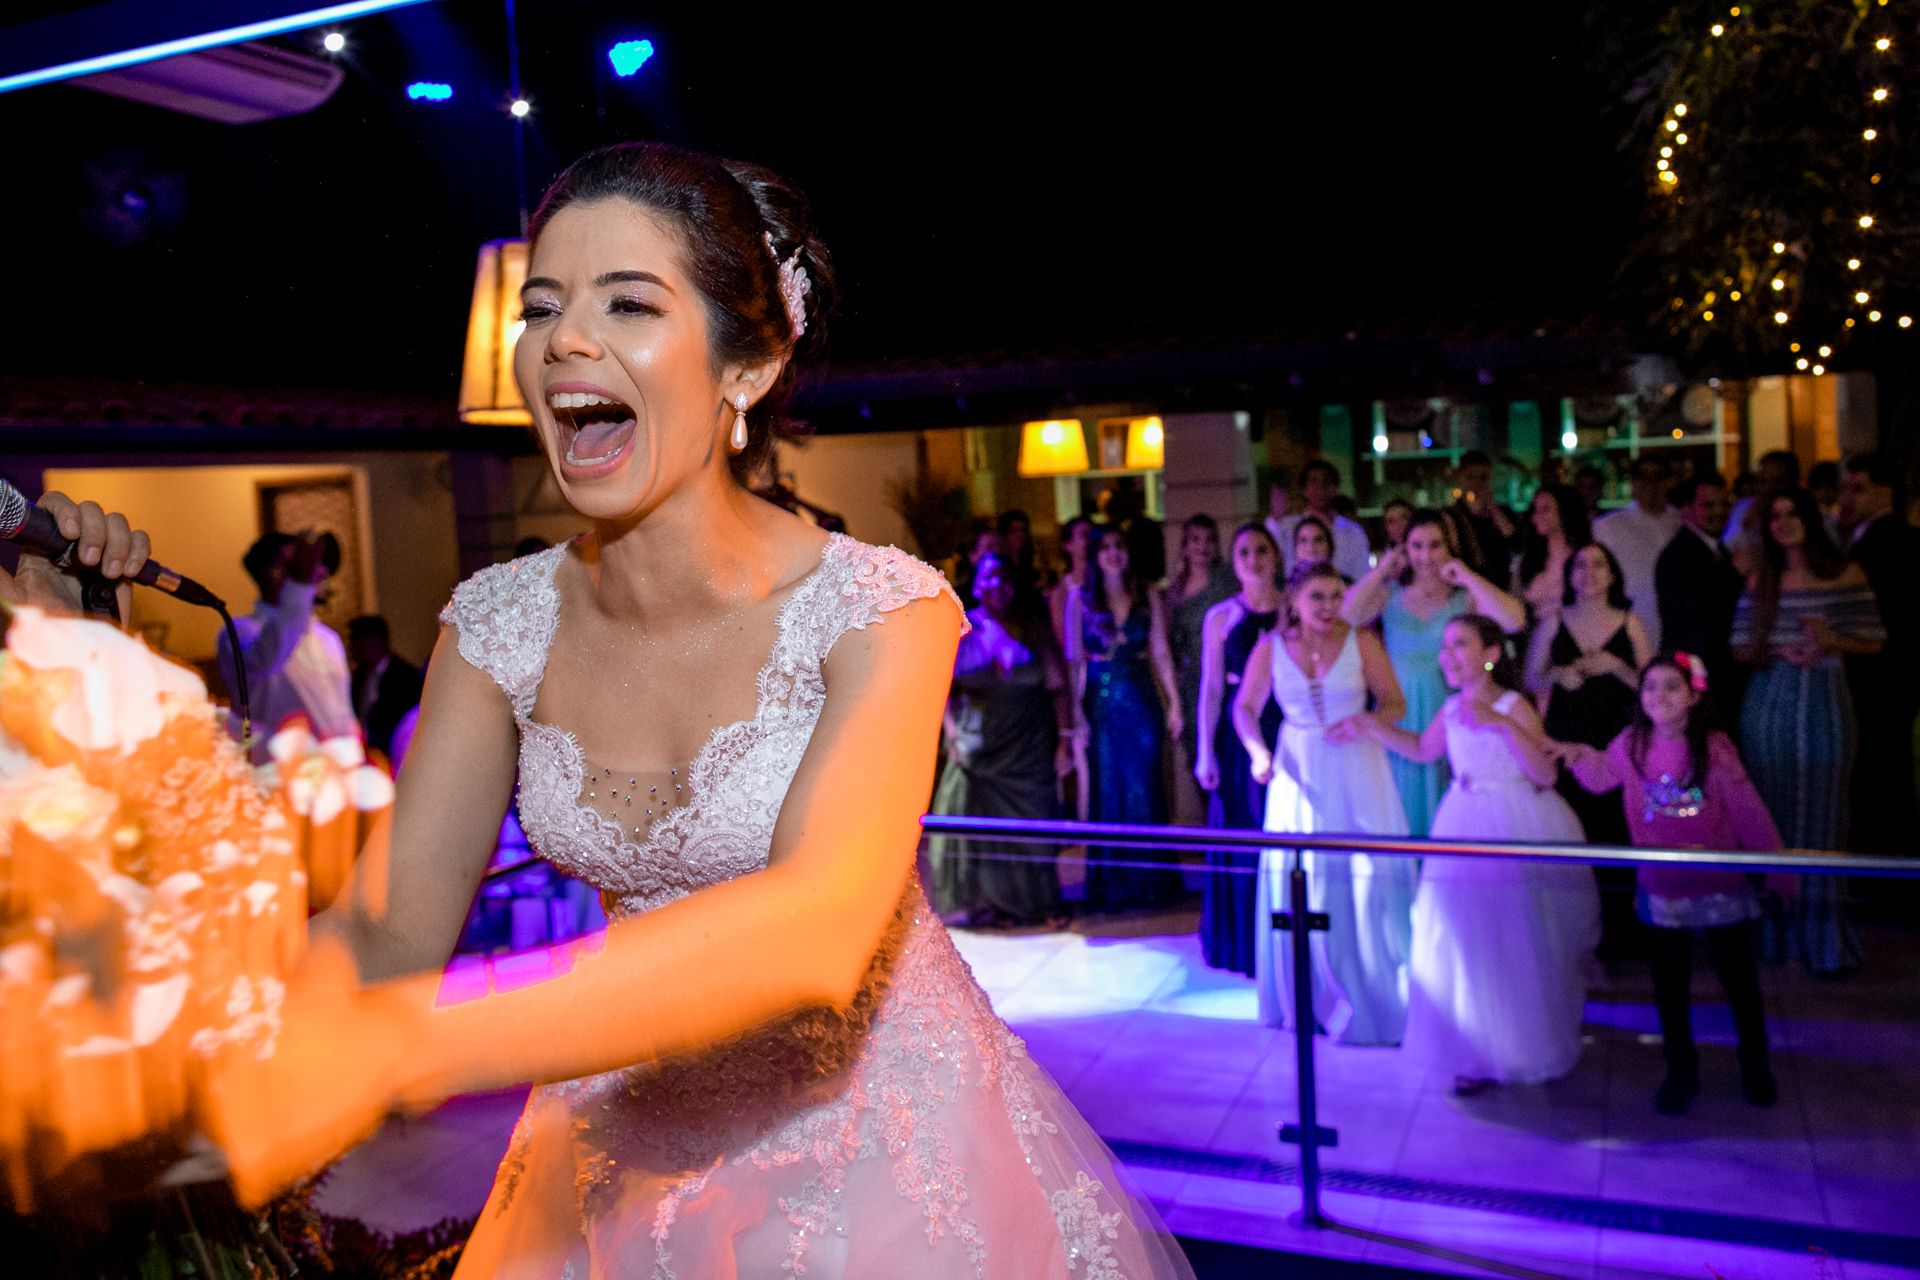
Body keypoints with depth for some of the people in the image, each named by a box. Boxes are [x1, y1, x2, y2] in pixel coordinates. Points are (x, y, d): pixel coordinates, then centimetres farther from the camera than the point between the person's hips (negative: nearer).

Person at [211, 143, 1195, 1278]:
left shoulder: (877, 609, -24)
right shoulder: (504, 623, -9)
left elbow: (816, 933, -39)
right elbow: (388, 928, -12)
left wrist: (392, 1050, -49)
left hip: (880, 1135, -4)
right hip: (633, 1150, 4)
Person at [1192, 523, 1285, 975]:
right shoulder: (1220, 617, 2)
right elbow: (1211, 688, 0)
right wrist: (1205, 753, -4)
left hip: (1291, 730, 0)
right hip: (1239, 735, 0)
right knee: (1244, 834, 6)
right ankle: (1245, 941, 21)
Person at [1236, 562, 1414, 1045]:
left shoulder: (1361, 641, -4)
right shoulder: (1271, 647, 0)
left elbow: (1394, 703, 1)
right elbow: (1245, 708, 5)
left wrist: (1364, 723, -18)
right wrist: (1258, 752, -11)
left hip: (1358, 772, -2)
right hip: (1300, 773, 2)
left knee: (1368, 877, -3)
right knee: (1299, 879, 5)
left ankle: (1377, 996, 11)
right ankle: (1312, 999, 21)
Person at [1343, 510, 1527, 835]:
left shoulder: (1466, 596, 0)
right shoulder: (1390, 593, 4)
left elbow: (1513, 620, -18)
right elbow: (1345, 617, -13)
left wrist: (1467, 576, -12)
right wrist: (1381, 570, -7)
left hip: (1446, 714, -1)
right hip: (1398, 714, 1)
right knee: (1403, 805, 9)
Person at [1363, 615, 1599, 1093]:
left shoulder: (1514, 705, -12)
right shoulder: (1452, 709, 6)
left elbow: (1546, 774, -19)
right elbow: (1422, 749, 24)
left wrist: (1504, 726, -29)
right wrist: (1374, 725, 12)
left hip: (1519, 829, -6)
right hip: (1466, 828, 6)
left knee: (1520, 939, 2)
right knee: (1463, 937, 8)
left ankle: (1529, 1045, 22)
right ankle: (1479, 1053, 22)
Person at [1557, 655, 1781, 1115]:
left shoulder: (1715, 747, -16)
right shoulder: (1631, 743, -7)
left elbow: (1748, 811, -7)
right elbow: (1604, 775, 15)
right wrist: (1579, 756, -2)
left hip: (1721, 884, -2)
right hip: (1662, 887, 2)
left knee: (1739, 977, 12)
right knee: (1670, 982, 12)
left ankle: (1755, 1066, 34)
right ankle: (1681, 1072, 29)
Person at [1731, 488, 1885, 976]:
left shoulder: (1847, 576, 2)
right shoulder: (1761, 581, 9)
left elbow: (1874, 643, 4)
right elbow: (1739, 649, 9)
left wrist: (1834, 642, -15)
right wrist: (1778, 651, -10)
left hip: (1823, 703, -2)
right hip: (1769, 704, 2)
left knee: (1820, 813, 0)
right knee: (1773, 812, 5)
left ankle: (1822, 935, 9)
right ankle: (1777, 929, 14)